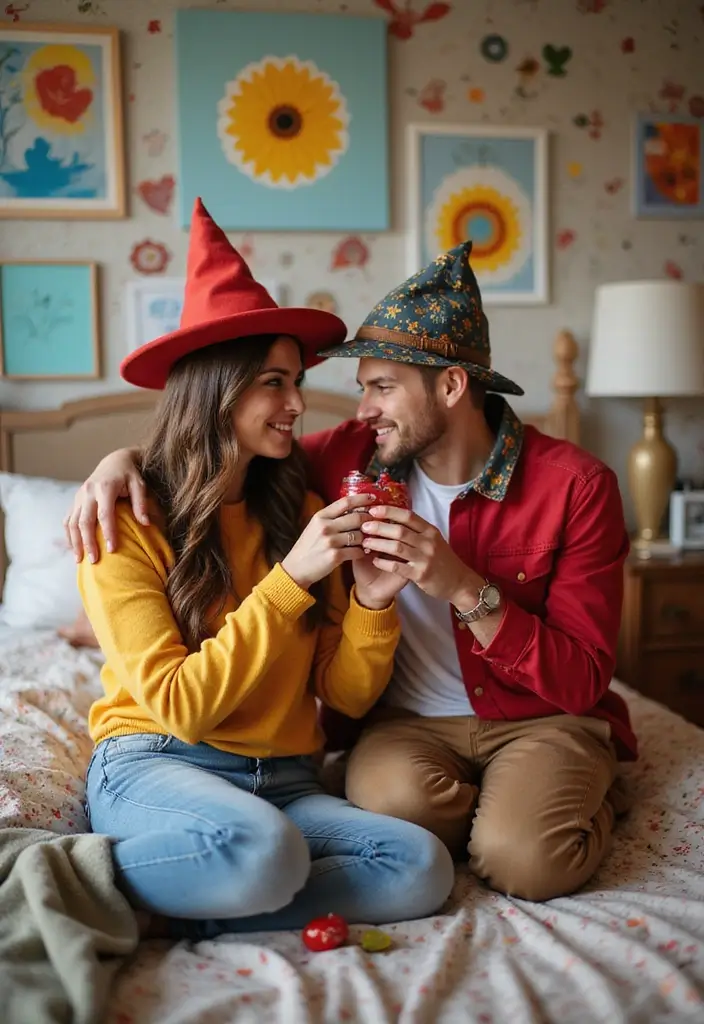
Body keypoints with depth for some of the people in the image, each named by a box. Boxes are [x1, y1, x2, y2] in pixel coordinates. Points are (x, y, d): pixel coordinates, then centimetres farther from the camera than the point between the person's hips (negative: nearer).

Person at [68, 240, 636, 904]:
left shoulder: (576, 486, -14)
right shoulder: (356, 456, -5)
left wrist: (463, 587, -29)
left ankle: (590, 796, 6)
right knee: (393, 796, -32)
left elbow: (583, 683, -16)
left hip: (542, 718, -1)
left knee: (526, 859, -29)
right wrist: (125, 458, -13)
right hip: (408, 718, 2)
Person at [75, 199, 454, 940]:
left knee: (421, 869, -22)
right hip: (156, 764, -5)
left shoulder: (299, 512, 8)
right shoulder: (127, 524, -7)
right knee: (264, 850, -37)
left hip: (285, 780, 5)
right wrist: (292, 579, -18)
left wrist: (373, 600, -13)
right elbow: (178, 705, -15)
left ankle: (173, 908, -12)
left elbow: (347, 696, 6)